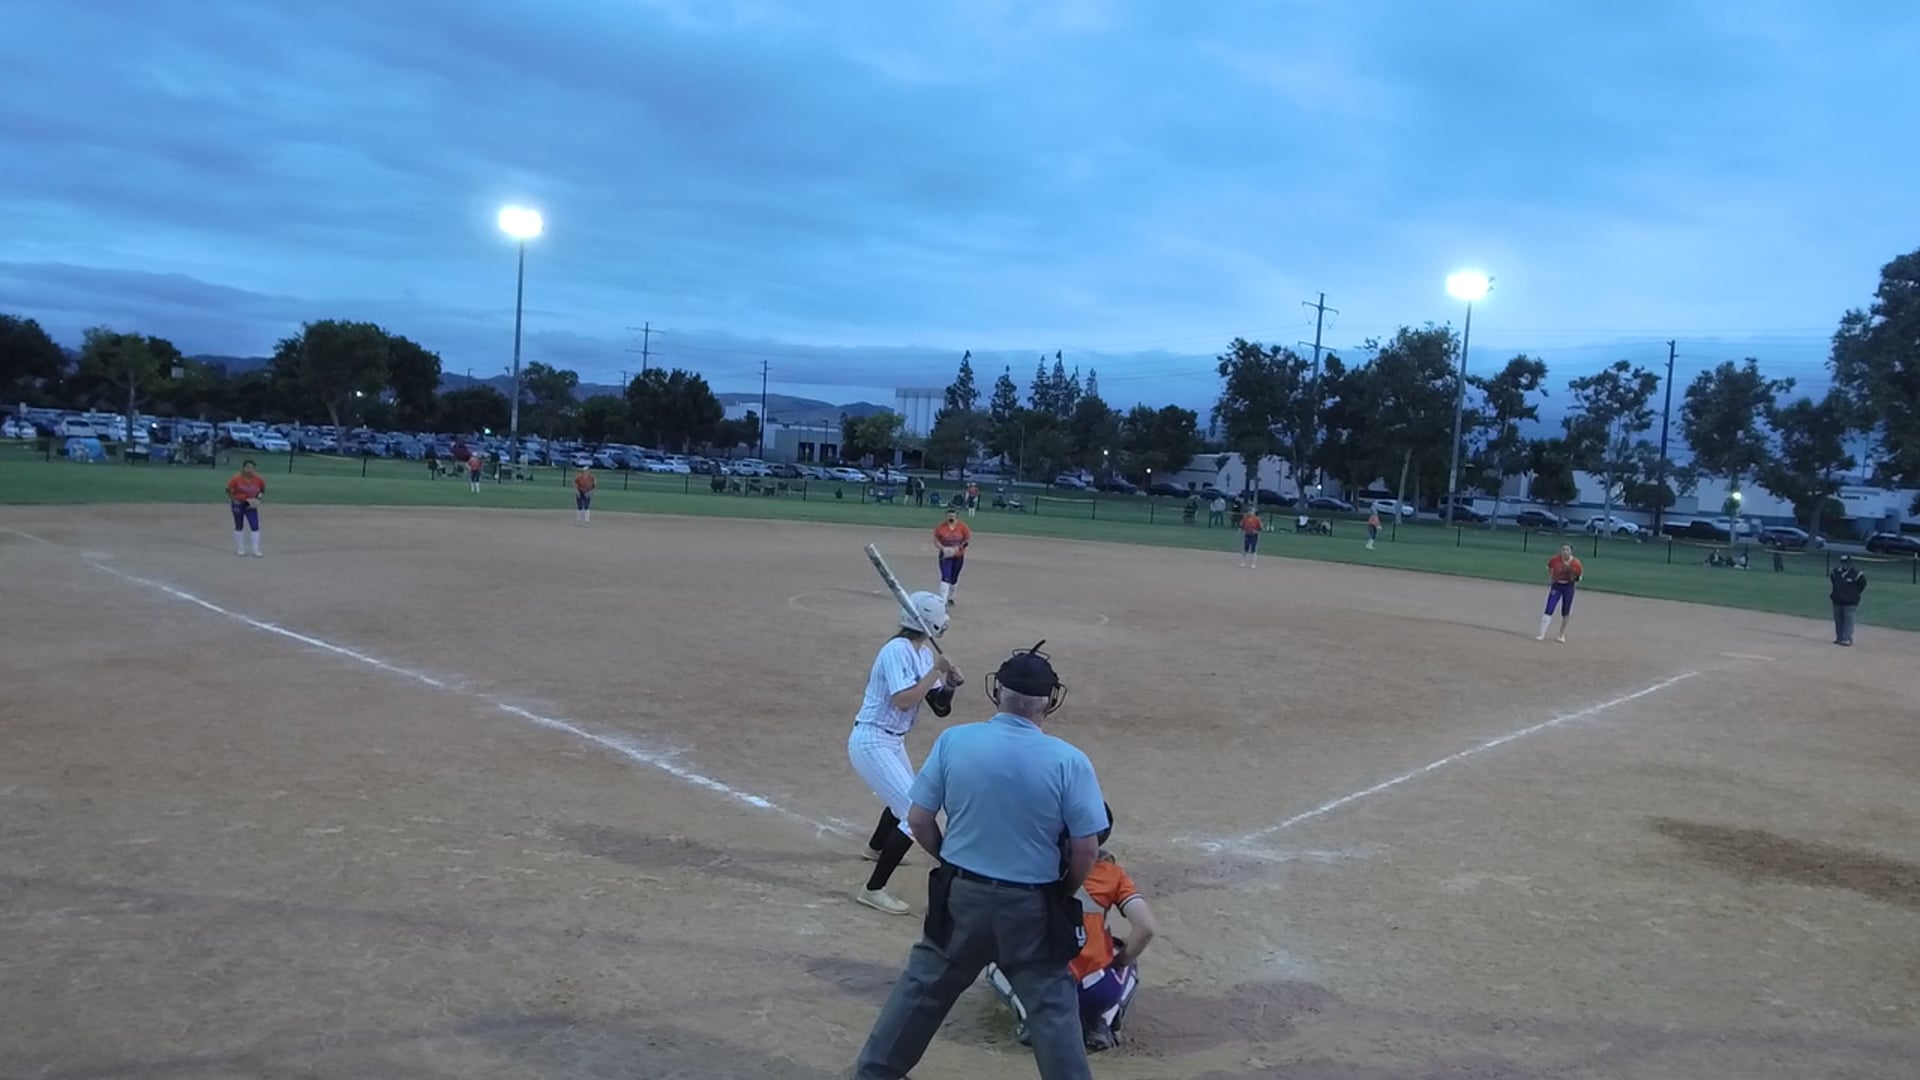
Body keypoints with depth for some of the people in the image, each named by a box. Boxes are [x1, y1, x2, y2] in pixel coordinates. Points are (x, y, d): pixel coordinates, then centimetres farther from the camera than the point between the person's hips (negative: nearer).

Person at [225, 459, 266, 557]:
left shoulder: (259, 479, -10)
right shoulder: (237, 478, -18)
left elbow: (262, 489, 6)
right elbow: (228, 490, -7)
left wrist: (258, 498, -7)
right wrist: (233, 500, -12)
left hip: (251, 505, 2)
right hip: (238, 504, -2)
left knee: (255, 526, -6)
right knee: (239, 526, 10)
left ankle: (256, 550, 0)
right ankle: (240, 549, 23)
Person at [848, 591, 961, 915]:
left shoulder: (925, 653, 7)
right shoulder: (898, 650, -20)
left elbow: (940, 708, 7)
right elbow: (903, 701, -29)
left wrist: (949, 683, -11)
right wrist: (935, 671, -23)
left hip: (892, 742, 10)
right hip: (872, 742, -10)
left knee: (906, 799, 32)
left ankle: (876, 848, 59)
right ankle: (873, 889, -12)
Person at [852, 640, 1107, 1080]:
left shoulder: (954, 741, -9)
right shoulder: (1069, 761, -14)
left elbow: (918, 820, -3)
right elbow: (1087, 849, -11)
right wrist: (1064, 893, 8)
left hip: (961, 896, 2)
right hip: (1031, 908, -2)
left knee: (921, 990, 19)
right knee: (1052, 1009, 10)